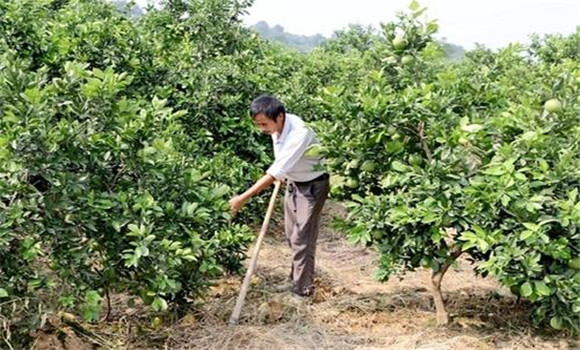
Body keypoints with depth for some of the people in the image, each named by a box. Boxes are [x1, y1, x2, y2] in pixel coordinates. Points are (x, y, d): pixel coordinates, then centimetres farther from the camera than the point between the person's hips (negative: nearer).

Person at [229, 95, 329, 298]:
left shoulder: (300, 134, -37)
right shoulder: (277, 127, -13)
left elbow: (276, 172, -41)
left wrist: (244, 197, -41)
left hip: (312, 185, -8)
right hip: (293, 182, 8)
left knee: (302, 237, -6)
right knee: (292, 234, 18)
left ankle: (302, 289, 6)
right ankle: (297, 275, 37)